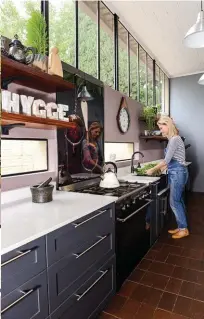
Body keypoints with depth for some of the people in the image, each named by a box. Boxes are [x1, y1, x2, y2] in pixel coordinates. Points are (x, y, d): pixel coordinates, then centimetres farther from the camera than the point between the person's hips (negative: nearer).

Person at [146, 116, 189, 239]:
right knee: (178, 201, 14)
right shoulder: (173, 139, 14)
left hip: (178, 173, -10)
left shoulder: (174, 139, -16)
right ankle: (181, 227, 24)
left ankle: (184, 229, 11)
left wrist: (153, 170, -10)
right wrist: (162, 168, 15)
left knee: (174, 202, -2)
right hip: (176, 173, 10)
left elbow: (167, 160, -17)